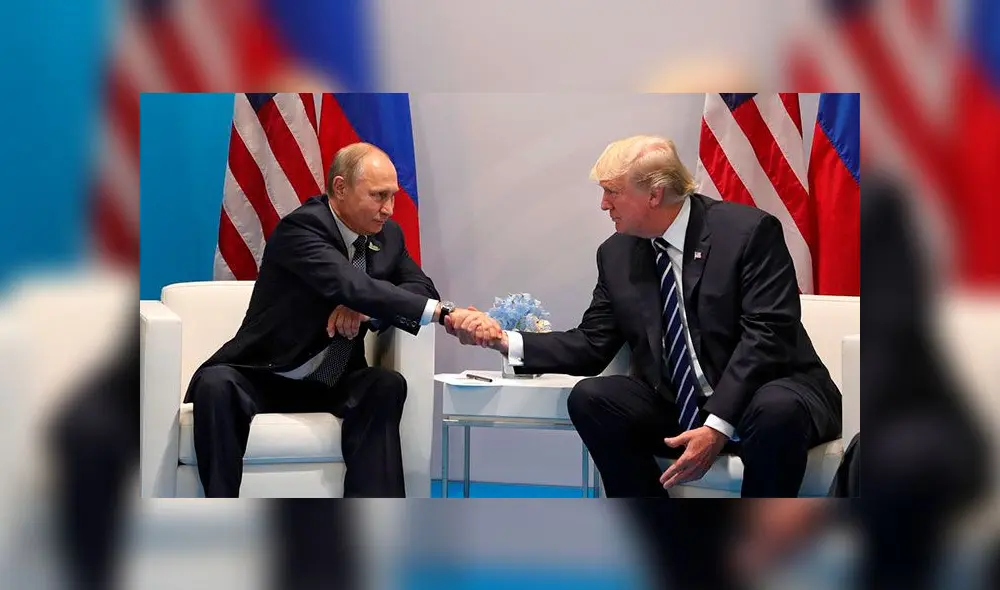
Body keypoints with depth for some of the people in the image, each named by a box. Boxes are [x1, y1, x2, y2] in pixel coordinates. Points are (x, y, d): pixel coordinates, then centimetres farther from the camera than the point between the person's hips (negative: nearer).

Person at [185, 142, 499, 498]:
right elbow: (352, 286, -35)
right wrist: (445, 312, -45)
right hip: (262, 378, -5)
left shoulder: (387, 235, 3)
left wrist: (365, 308, -20)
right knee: (216, 384, -35)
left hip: (328, 387, 5)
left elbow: (421, 289, 2)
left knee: (387, 385, -25)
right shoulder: (300, 229, -20)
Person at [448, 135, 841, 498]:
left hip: (769, 394, -5)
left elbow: (767, 335, -20)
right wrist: (506, 342, -7)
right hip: (675, 407, 5)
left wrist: (718, 425, -28)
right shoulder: (616, 254, 5)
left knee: (777, 410, -38)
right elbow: (592, 346, 8)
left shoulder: (750, 231, -13)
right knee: (589, 398, -17)